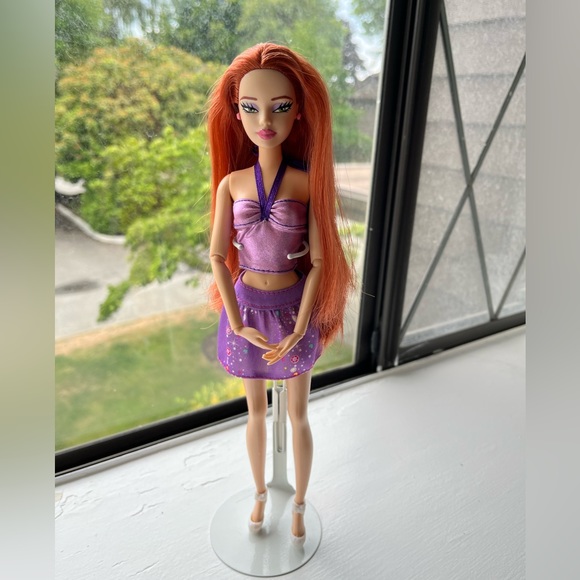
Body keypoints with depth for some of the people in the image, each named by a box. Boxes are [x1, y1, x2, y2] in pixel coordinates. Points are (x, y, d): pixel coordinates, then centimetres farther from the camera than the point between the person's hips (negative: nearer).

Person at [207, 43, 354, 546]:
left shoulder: (308, 182, -10)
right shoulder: (230, 183, -5)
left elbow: (320, 260, -10)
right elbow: (216, 256, -4)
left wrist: (300, 328, -15)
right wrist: (236, 322, -12)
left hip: (293, 307, -1)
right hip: (248, 306, 2)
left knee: (299, 414, 14)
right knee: (255, 410, 19)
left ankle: (299, 503, 39)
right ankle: (261, 493, 44)